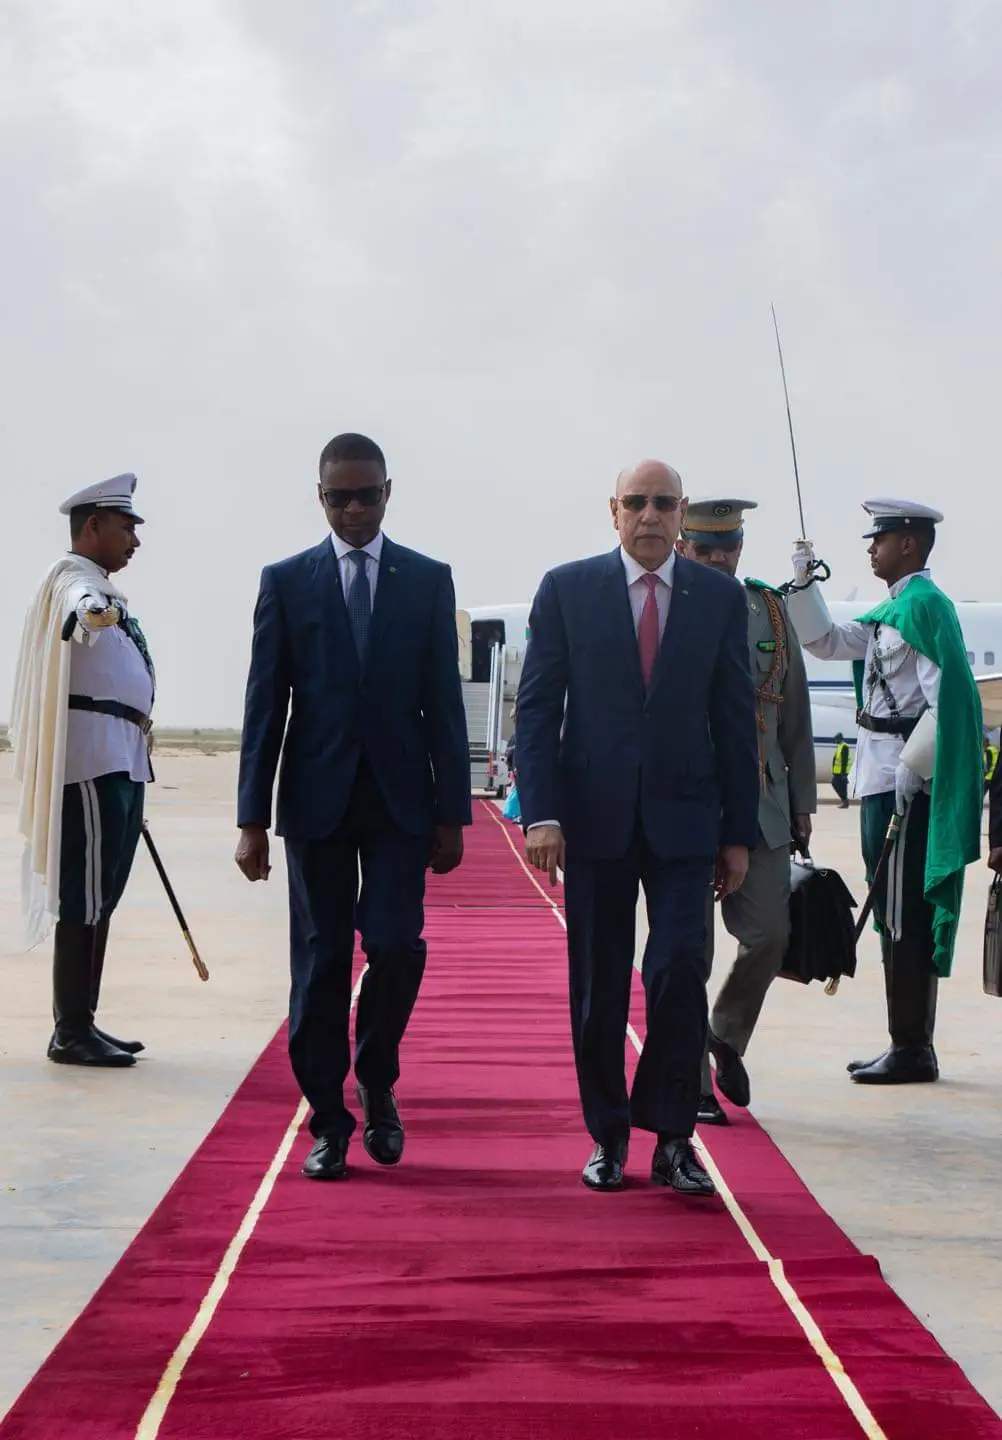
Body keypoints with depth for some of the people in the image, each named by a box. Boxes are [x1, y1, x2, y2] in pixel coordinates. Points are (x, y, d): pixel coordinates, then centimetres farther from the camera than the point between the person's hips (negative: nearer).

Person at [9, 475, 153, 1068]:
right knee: (84, 897, -9)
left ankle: (82, 1023, 16)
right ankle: (71, 1033, -7)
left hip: (121, 760, 10)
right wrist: (93, 611, -59)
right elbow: (81, 606, -36)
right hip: (92, 757, -10)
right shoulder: (74, 577, -9)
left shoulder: (102, 589, 22)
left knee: (102, 896, 11)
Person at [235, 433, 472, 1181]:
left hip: (399, 798, 0)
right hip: (316, 799, 0)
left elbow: (444, 703, 4)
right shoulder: (286, 580, 5)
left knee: (396, 945, -9)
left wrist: (453, 812, -1)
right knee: (321, 960, 3)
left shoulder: (429, 580, 6)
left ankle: (377, 1082, 17)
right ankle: (329, 1120, 13)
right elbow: (265, 704, 2)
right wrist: (253, 817, -2)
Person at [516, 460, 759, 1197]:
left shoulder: (721, 597, 5)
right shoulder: (567, 589, 2)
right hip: (594, 817, 0)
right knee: (599, 986, 6)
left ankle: (672, 1138, 2)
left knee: (681, 969, -11)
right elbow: (537, 707, 1)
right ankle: (608, 1137, 19)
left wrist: (739, 831, 4)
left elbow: (736, 718, 7)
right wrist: (541, 812, -10)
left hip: (683, 818, 0)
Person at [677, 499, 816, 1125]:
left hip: (760, 806, 3)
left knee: (769, 934, 0)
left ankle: (727, 1035, 27)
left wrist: (803, 801, 13)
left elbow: (796, 713, 15)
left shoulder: (771, 609, 11)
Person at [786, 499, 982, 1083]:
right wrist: (804, 582, 15)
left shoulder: (924, 604, -14)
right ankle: (912, 1047, 20)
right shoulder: (890, 611, 16)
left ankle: (912, 1050, 1)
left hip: (904, 782, -10)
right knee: (901, 917, 13)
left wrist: (911, 767, -21)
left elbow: (948, 696, -21)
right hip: (884, 778, 10)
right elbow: (826, 642, 27)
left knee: (904, 917, -5)